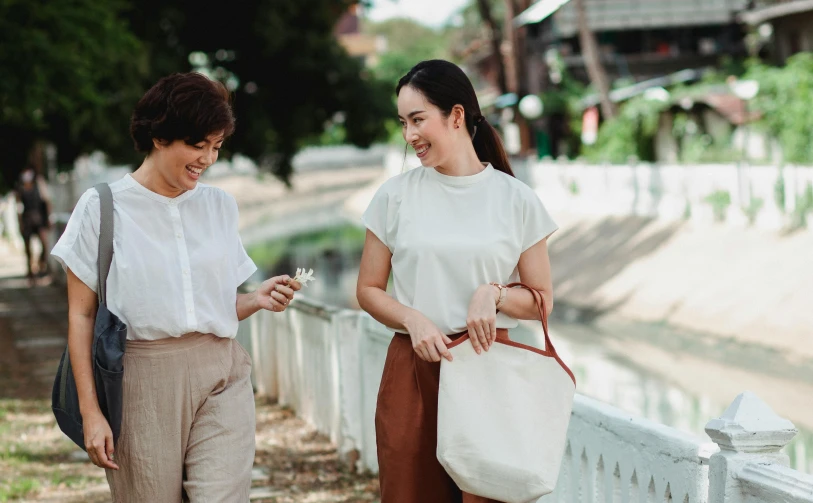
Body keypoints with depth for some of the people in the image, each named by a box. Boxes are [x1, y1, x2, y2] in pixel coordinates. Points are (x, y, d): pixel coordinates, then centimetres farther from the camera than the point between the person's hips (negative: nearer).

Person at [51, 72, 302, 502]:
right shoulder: (102, 208, 0)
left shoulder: (219, 206, 11)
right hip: (144, 382, -2)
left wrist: (257, 300, -4)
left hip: (219, 378, 3)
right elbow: (81, 316, -1)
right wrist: (90, 411, -7)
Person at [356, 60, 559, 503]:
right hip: (412, 370, 1)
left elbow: (542, 300, 6)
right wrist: (413, 319, -10)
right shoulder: (395, 195, 4)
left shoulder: (515, 199, 2)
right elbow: (368, 290, 8)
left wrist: (494, 293, -13)